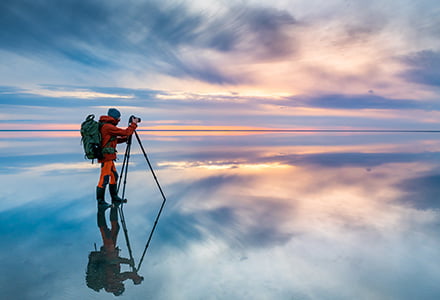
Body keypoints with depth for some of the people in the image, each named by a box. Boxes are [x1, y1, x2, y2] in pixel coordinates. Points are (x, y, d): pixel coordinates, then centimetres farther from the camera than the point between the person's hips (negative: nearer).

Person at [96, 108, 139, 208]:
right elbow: (125, 132, -16)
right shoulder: (108, 126, -16)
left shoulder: (107, 126, 16)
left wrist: (126, 138, 14)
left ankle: (115, 198, 27)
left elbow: (115, 140, 21)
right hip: (106, 156, -11)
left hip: (109, 157, 11)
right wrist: (134, 124, -4)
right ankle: (100, 201, 4)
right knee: (104, 179, -4)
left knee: (114, 176, 17)